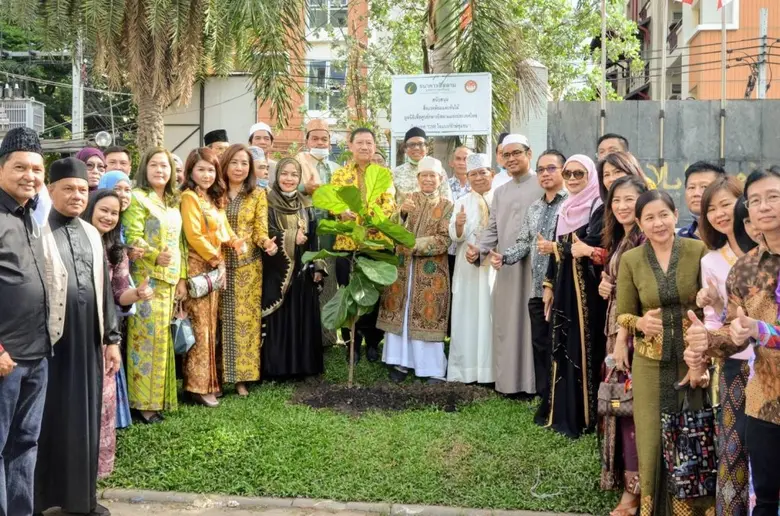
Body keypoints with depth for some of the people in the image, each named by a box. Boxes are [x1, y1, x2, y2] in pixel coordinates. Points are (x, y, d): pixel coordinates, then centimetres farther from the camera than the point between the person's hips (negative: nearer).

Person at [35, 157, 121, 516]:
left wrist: (111, 338, 12)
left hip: (88, 343, 6)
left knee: (86, 420, 12)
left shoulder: (92, 234, 12)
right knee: (50, 422, 3)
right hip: (50, 343, -6)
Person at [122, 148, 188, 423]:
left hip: (169, 279, 7)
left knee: (162, 337, 11)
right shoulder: (137, 198, -6)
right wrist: (155, 256, -26)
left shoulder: (173, 202, 16)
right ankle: (143, 401, 1)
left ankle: (159, 396, 20)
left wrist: (182, 277, 12)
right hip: (145, 279, -7)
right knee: (146, 336, -5)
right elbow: (131, 238, -15)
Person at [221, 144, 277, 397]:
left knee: (245, 318, 1)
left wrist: (266, 242, -25)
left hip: (248, 265, 0)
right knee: (221, 319, 3)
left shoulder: (258, 194, 4)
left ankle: (242, 377, 9)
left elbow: (260, 228, -3)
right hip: (220, 264, 1)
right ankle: (218, 375, 11)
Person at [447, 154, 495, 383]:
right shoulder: (462, 202, 8)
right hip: (469, 266, 1)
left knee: (493, 314, 0)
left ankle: (492, 369, 8)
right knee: (467, 315, 2)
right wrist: (458, 225, -23)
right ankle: (467, 368, 9)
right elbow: (456, 237, -1)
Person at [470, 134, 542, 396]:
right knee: (506, 322, 6)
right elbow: (492, 229, 15)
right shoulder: (500, 192, 19)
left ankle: (535, 379, 4)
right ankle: (510, 378, 14)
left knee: (534, 321, -3)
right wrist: (478, 251, -1)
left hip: (535, 263, -5)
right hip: (506, 266, 5)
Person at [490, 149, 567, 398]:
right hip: (537, 290, 7)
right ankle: (544, 399, 23)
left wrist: (556, 247, -23)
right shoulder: (534, 208, 18)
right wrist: (504, 257, 0)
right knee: (540, 346, 12)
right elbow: (523, 242, 15)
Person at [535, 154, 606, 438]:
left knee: (585, 348, -2)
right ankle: (562, 412, 20)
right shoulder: (564, 209, 15)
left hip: (587, 288, -7)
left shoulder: (598, 207, -8)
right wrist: (549, 285, 14)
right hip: (563, 287, 7)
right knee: (563, 349, 11)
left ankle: (583, 416, 7)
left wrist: (557, 248, -16)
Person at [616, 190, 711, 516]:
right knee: (653, 443, 4)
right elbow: (622, 315, 5)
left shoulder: (698, 251, -5)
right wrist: (641, 323, -18)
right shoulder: (630, 260, 0)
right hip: (650, 365, 1)